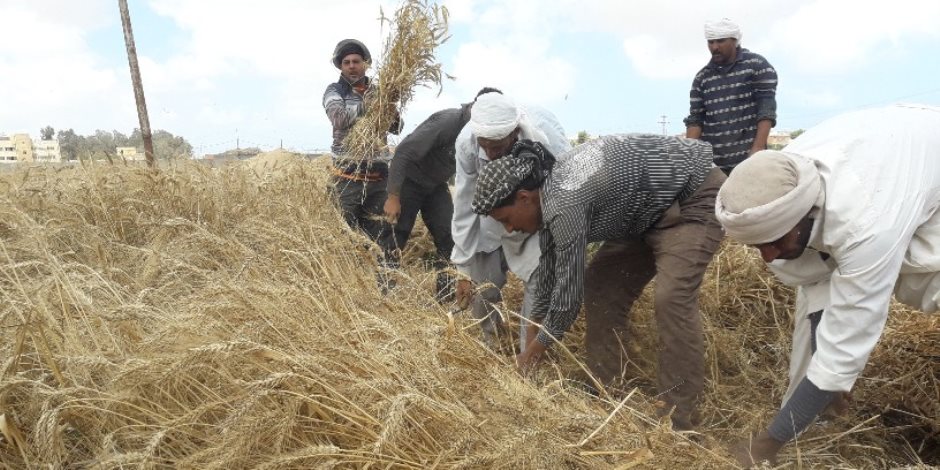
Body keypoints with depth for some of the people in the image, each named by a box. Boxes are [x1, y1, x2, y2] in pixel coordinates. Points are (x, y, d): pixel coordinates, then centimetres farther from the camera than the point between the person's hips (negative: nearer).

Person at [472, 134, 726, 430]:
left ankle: (677, 421, -13)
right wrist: (531, 344, 16)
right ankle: (608, 393, 12)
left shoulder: (564, 205, -32)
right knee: (601, 287, 4)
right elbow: (549, 274, 8)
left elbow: (569, 289, -24)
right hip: (651, 209, 10)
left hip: (695, 195, -9)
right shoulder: (550, 192, -2)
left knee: (672, 298, -24)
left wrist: (535, 350, -8)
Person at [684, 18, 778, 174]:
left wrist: (758, 148, -17)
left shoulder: (758, 66, 2)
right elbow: (695, 118, 7)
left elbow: (766, 109, -5)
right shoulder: (702, 77, 12)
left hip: (749, 159, -3)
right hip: (710, 162, 3)